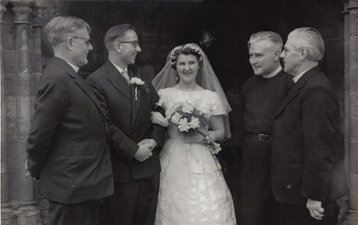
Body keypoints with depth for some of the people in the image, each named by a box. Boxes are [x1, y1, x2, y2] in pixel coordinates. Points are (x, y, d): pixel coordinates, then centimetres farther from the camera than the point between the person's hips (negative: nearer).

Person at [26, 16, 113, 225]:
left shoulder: (69, 76, 10)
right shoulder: (57, 79, -20)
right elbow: (40, 135, -19)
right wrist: (38, 171, -4)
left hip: (83, 183, 9)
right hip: (71, 185, -9)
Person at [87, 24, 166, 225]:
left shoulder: (142, 78, 12)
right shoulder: (97, 81, -10)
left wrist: (154, 140, -4)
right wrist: (133, 150, -14)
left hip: (149, 166, 6)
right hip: (120, 169, -6)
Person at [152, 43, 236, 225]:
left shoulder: (211, 96, 4)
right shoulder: (163, 94, 3)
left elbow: (221, 132, 8)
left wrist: (203, 137, -9)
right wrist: (159, 123, -12)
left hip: (202, 163, 0)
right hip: (172, 163, 0)